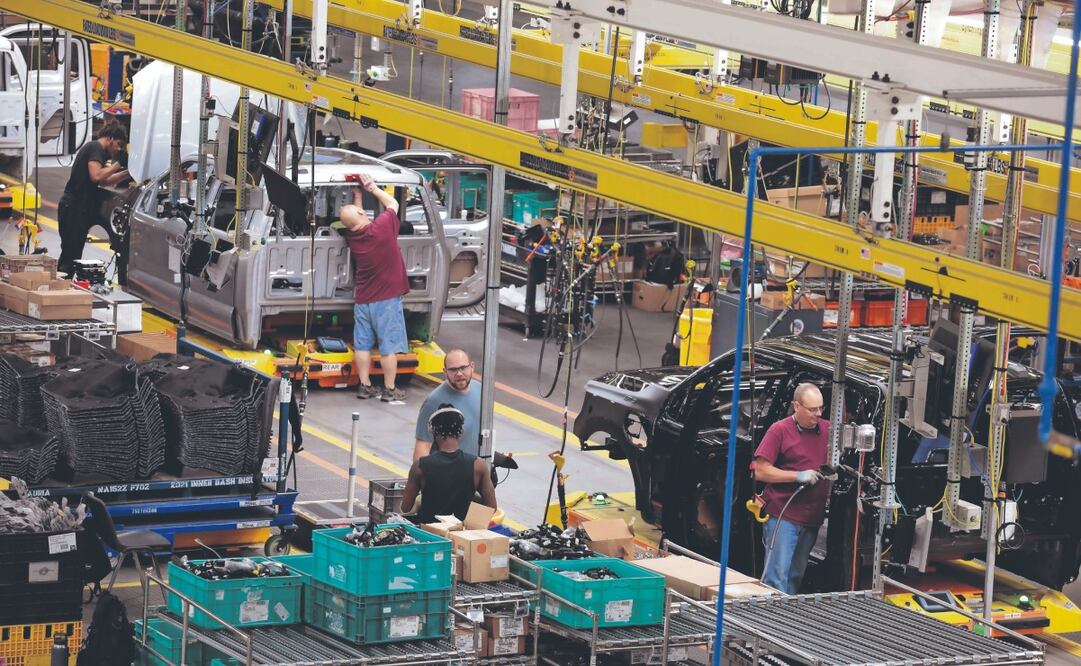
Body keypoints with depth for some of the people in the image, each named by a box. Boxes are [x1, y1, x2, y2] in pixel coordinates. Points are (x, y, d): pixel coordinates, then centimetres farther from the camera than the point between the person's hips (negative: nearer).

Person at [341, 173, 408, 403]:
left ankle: (365, 386, 14)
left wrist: (358, 193, 24)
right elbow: (392, 203, -1)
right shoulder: (382, 228, -17)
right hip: (387, 298, -5)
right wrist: (373, 188, 10)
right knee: (389, 346, 1)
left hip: (362, 300, 5)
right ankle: (389, 390, 4)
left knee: (362, 345, 10)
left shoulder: (352, 237, -3)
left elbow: (356, 219, 21)